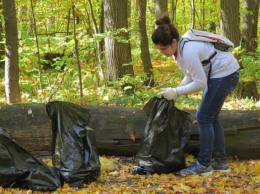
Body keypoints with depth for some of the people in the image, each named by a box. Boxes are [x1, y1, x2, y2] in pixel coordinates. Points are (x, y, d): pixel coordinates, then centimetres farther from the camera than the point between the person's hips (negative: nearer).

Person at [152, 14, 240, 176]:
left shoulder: (188, 51, -29)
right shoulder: (179, 48, 0)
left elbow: (200, 83, -26)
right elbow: (190, 75, 9)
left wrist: (176, 92, -19)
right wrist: (175, 91, -5)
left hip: (225, 74, -10)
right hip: (217, 74, 10)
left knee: (204, 117, -7)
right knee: (210, 117, 14)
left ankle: (204, 165, 0)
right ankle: (221, 161, 22)